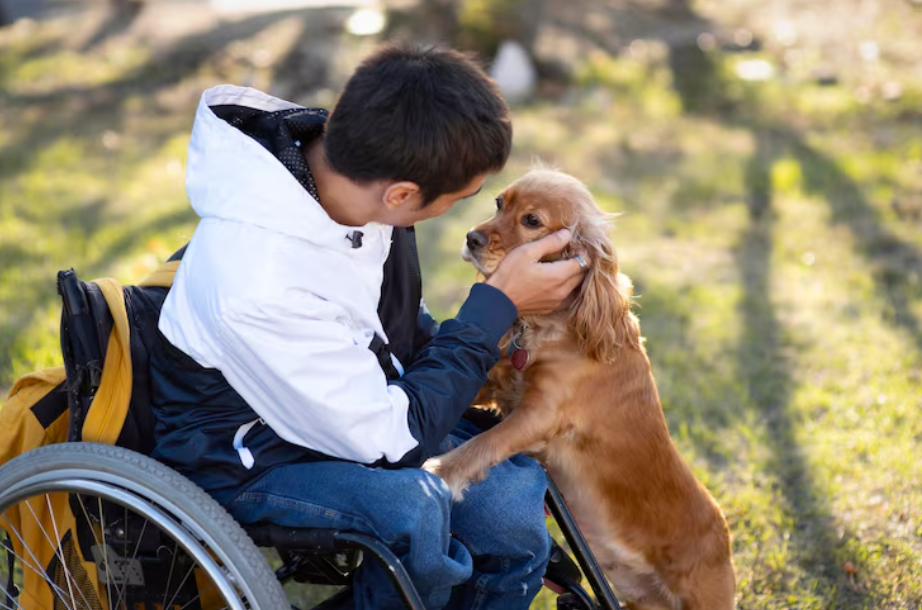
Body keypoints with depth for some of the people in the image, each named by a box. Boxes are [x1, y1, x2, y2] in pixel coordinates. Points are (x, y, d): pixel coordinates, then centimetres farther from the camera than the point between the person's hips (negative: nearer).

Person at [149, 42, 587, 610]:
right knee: (413, 503, -34)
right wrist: (498, 303, -22)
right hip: (254, 464, -7)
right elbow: (389, 437, -25)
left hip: (359, 402, 7)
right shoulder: (258, 286, -36)